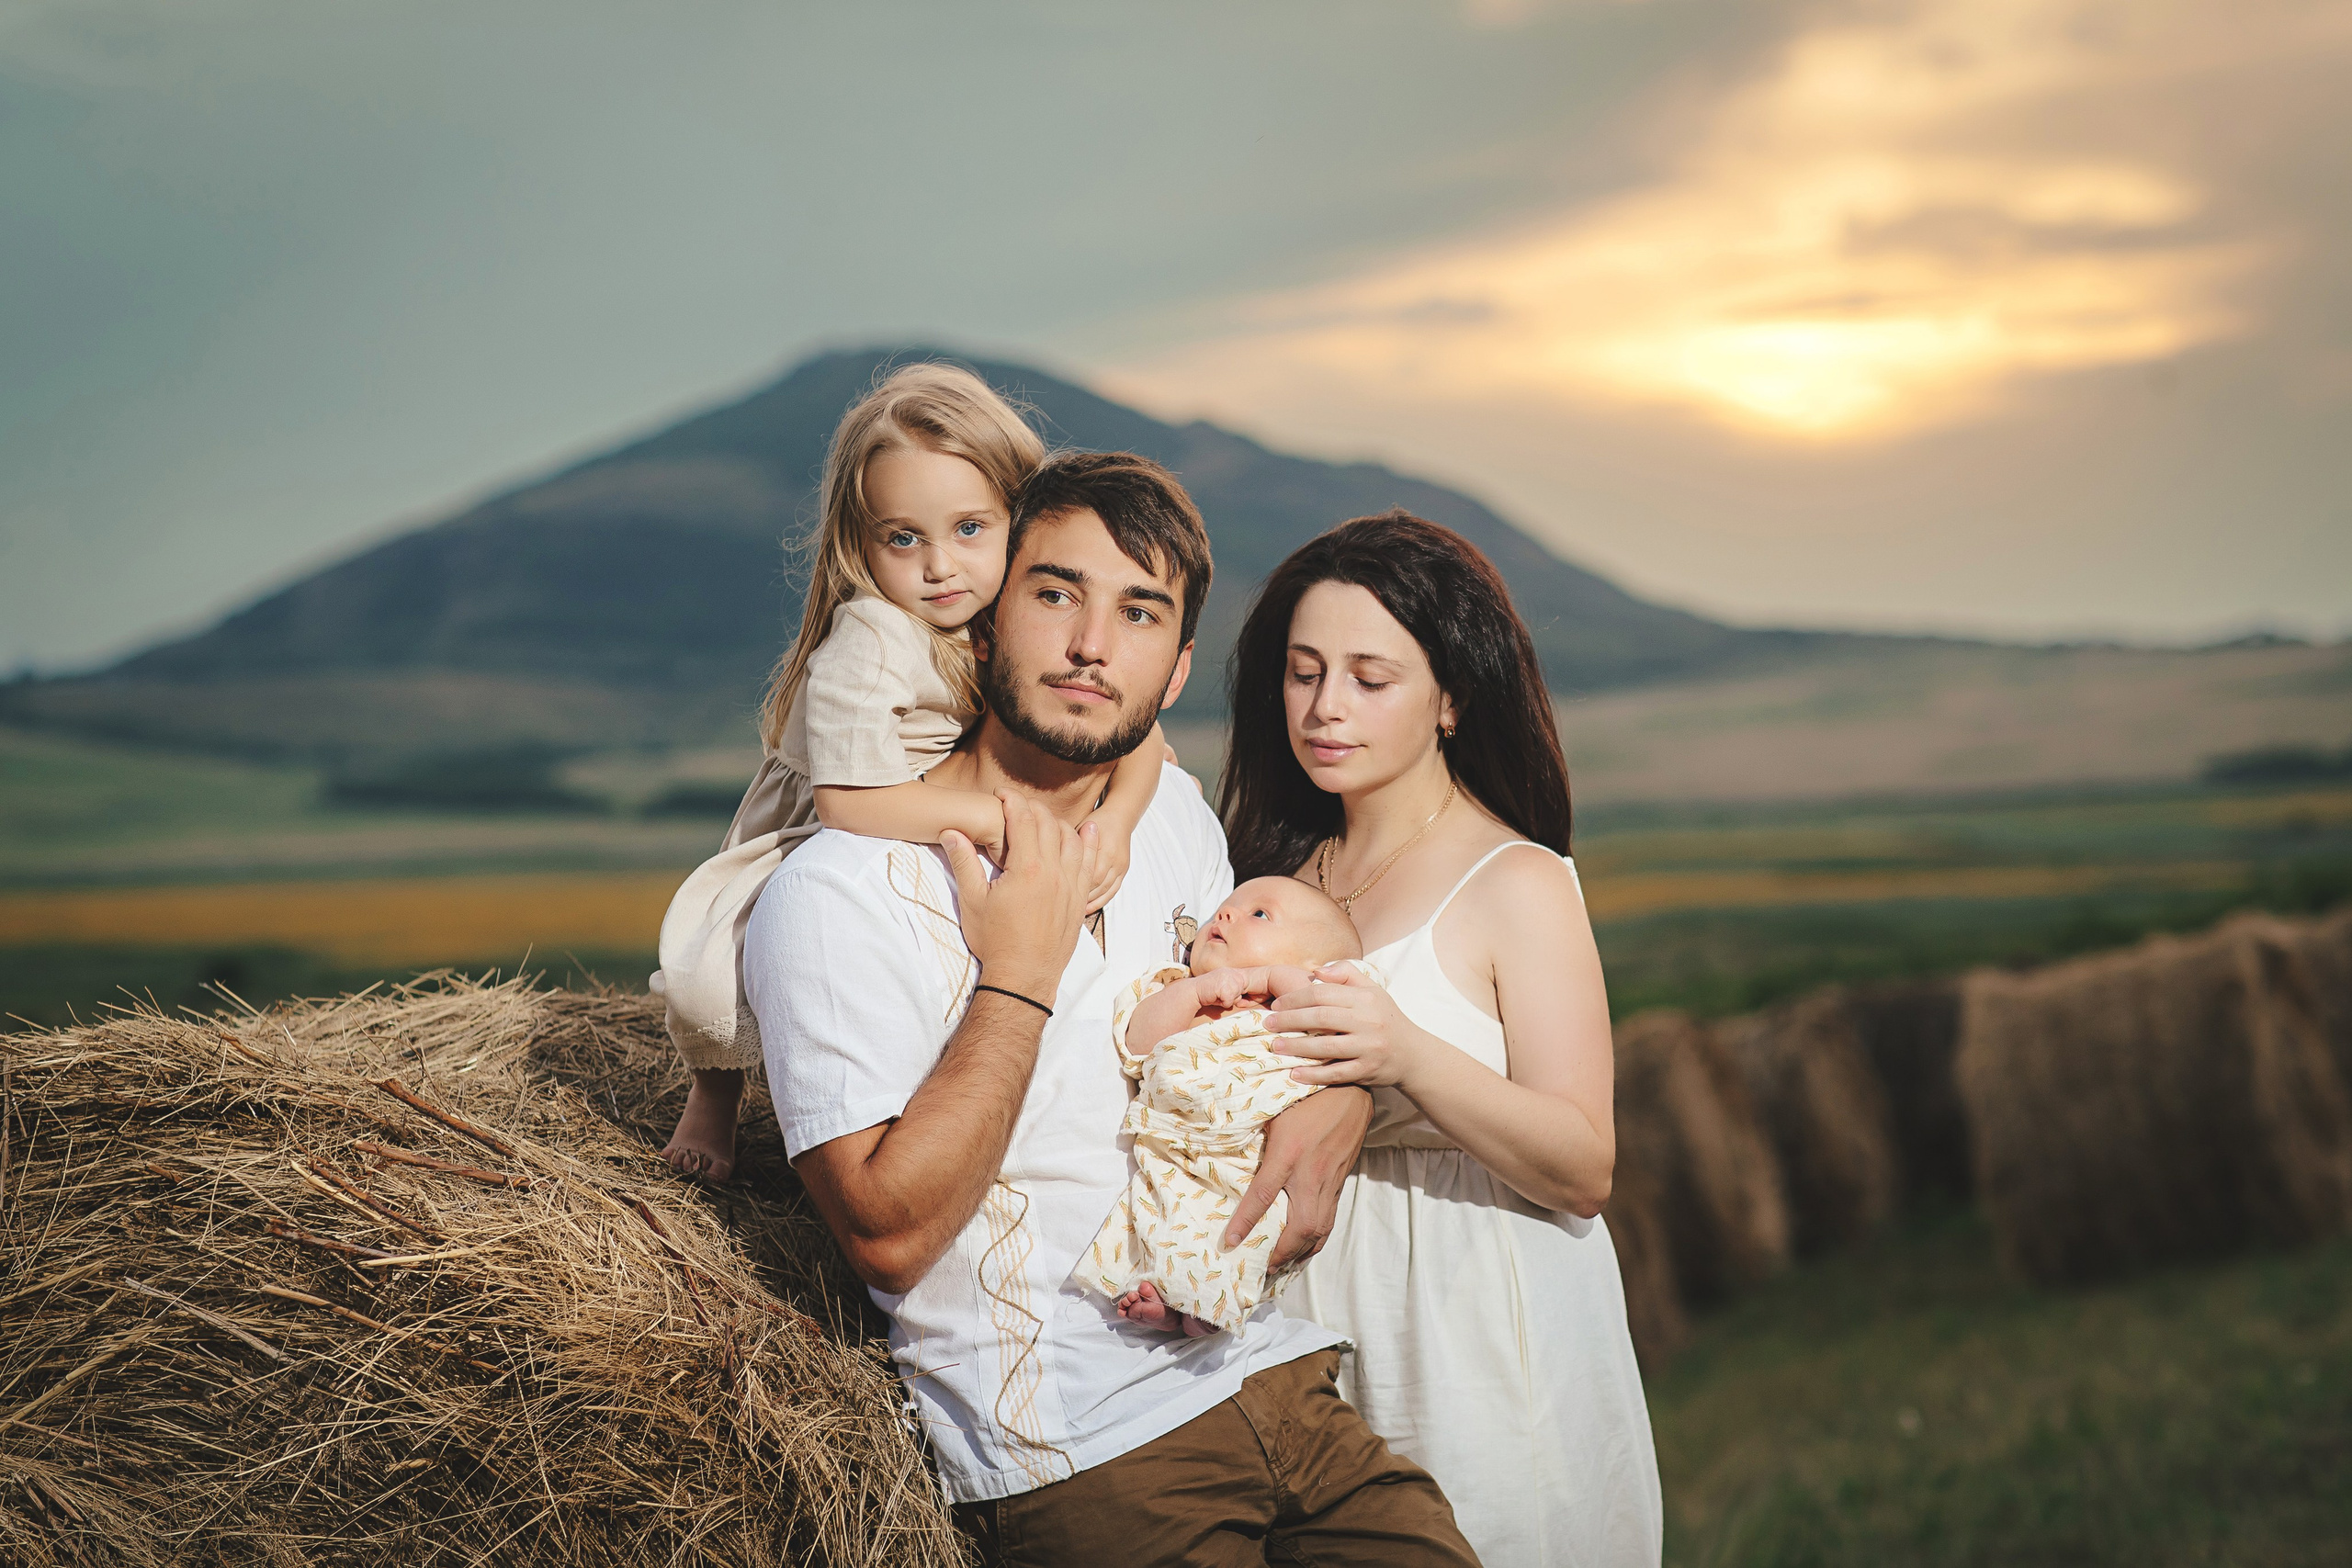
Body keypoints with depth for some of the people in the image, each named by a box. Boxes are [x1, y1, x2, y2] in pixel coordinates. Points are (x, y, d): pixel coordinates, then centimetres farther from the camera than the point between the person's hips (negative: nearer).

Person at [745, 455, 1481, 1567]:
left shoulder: (1172, 814, 9)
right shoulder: (836, 897, -12)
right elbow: (889, 1236, -17)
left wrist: (1337, 1090, 5)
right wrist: (1021, 972, -17)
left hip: (1278, 1379, 6)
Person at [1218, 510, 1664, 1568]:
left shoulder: (1515, 884, -8)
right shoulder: (1283, 869, 10)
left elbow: (1584, 1170, -14)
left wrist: (1408, 1057, -28)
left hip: (1477, 1332, -5)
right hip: (1301, 1304, 5)